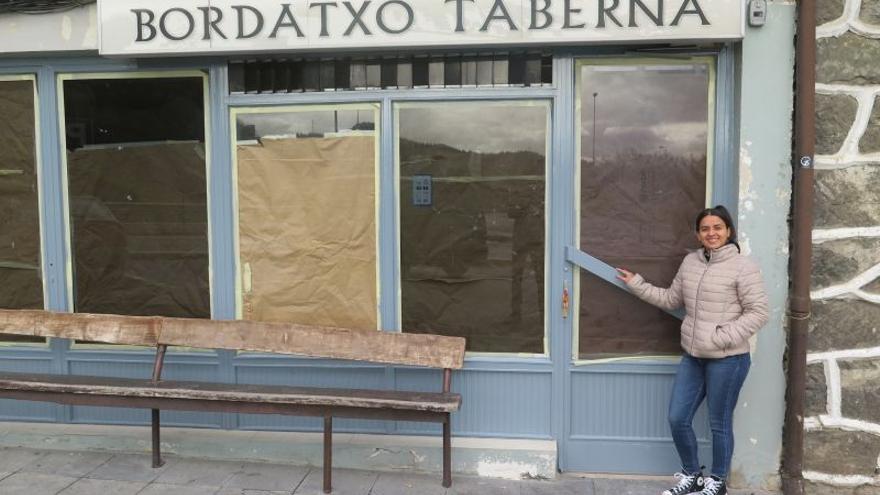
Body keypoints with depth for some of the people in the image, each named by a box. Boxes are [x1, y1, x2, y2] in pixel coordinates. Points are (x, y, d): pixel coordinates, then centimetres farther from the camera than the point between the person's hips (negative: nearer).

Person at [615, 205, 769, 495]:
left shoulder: (743, 267, -12)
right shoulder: (690, 262, 7)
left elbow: (758, 313, -14)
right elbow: (671, 300, 17)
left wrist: (722, 337, -20)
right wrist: (637, 285, 12)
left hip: (727, 360, -6)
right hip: (692, 357, 6)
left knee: (719, 424, 8)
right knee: (677, 419, 9)